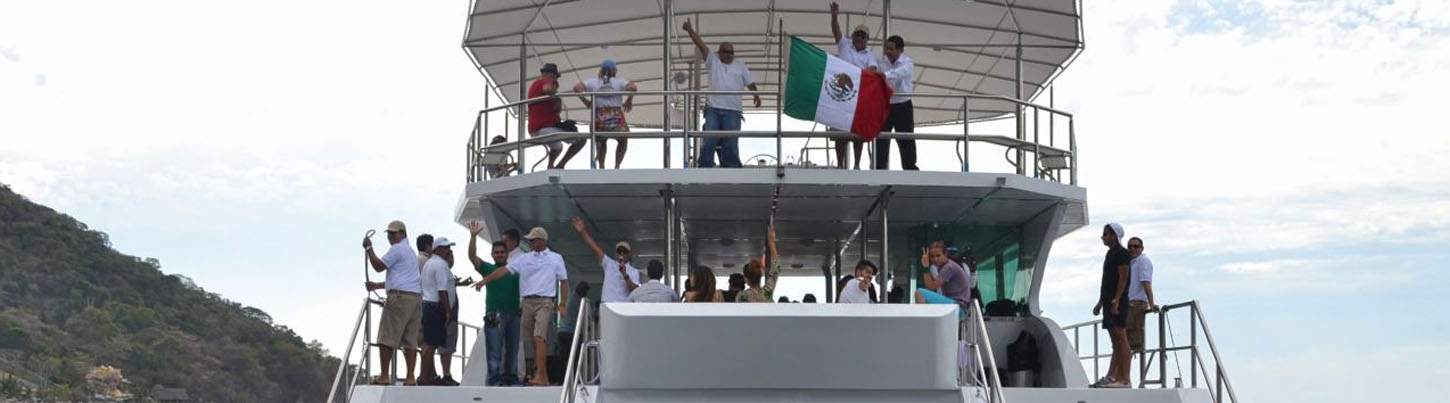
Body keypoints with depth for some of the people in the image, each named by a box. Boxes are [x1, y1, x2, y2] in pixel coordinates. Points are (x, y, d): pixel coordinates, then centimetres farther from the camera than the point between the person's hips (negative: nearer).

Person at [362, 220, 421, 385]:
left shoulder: (397, 249, -4)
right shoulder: (411, 252, 26)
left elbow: (378, 266, -7)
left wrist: (368, 248, 2)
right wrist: (377, 285, 33)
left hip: (399, 297, -9)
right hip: (416, 297, 9)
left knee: (386, 338, -4)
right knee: (410, 339, 5)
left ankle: (384, 376, -6)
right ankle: (410, 378, 1)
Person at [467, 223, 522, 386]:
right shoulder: (488, 268, 9)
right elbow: (472, 257, -4)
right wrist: (473, 236, -14)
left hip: (513, 314, 2)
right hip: (494, 315, -2)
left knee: (512, 349, 6)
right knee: (494, 350, -6)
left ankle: (511, 377, 12)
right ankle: (494, 379, -7)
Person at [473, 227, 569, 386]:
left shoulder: (556, 258, 7)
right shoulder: (524, 258, 13)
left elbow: (564, 282, 9)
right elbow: (505, 270, 7)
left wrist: (562, 304, 1)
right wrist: (486, 279, -5)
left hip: (545, 302, -4)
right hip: (528, 302, 4)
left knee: (539, 337, -18)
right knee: (534, 340, 6)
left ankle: (541, 375, -24)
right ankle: (540, 374, 12)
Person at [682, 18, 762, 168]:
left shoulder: (740, 66, 13)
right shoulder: (713, 60, 9)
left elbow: (750, 82, 14)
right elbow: (700, 44, 0)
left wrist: (756, 95, -1)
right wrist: (690, 30, -11)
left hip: (732, 111, 1)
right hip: (713, 109, -1)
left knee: (731, 144, -2)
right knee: (708, 142, -4)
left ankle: (731, 168, 0)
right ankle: (704, 168, -2)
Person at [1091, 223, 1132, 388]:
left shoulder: (1122, 253, -8)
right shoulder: (1111, 253, 21)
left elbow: (1123, 278, -16)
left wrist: (1116, 300, -23)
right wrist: (1100, 302, 23)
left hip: (1118, 302, -10)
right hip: (1109, 303, 10)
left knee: (1121, 339, -12)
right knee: (1115, 341, 10)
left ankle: (1124, 379, -14)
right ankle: (1111, 377, 10)